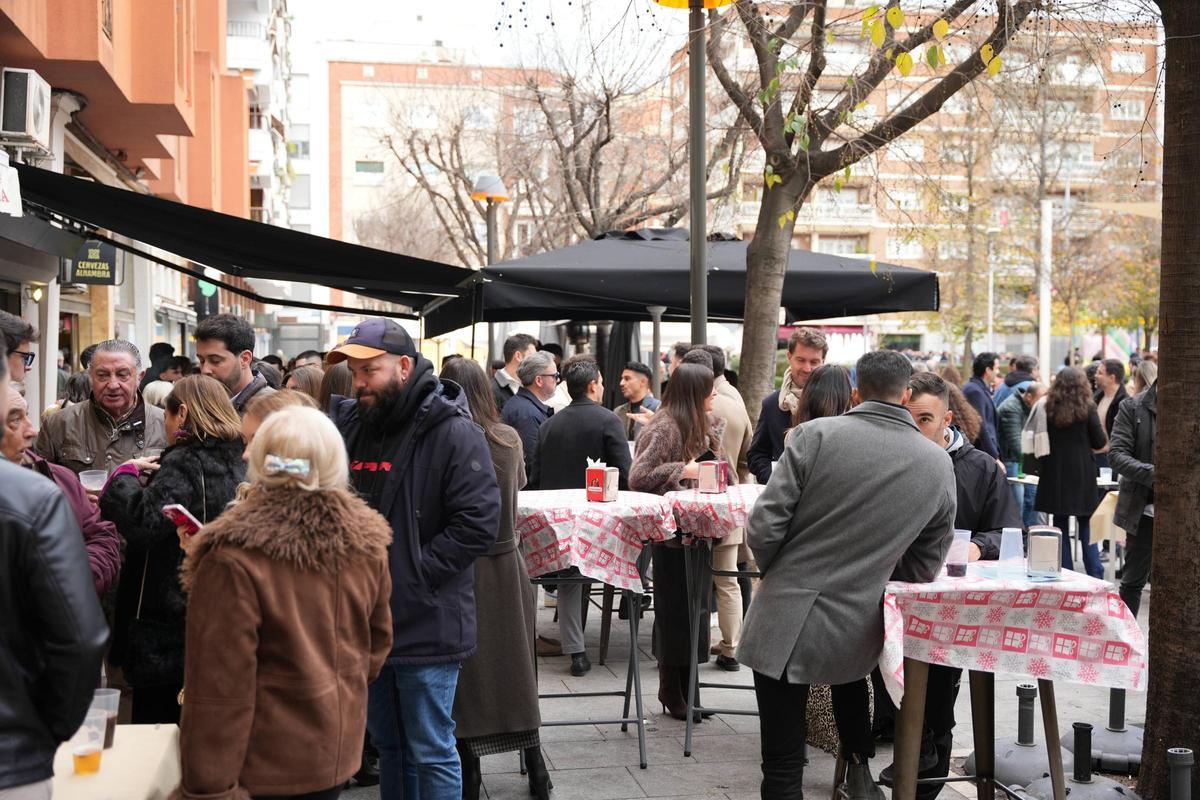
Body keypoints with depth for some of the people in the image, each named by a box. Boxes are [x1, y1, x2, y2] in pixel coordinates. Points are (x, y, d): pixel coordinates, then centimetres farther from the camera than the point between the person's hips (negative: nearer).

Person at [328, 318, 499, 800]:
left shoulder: (453, 433, -13)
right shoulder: (351, 425, 7)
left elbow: (478, 524, -18)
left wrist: (409, 574, -17)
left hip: (426, 624, -7)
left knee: (429, 752, 4)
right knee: (388, 745, 19)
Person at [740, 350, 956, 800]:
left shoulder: (816, 435, -11)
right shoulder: (939, 465, -1)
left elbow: (763, 527, -12)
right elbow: (925, 569, 6)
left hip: (785, 620, -3)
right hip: (857, 629, 4)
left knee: (784, 763, 8)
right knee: (850, 675, 38)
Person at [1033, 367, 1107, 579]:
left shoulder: (1047, 408, 0)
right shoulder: (1087, 408, -7)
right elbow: (1099, 442, -3)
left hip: (1054, 473, 2)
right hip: (1082, 474, -2)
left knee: (1060, 524, 8)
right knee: (1087, 525, 6)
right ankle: (1095, 576, 3)